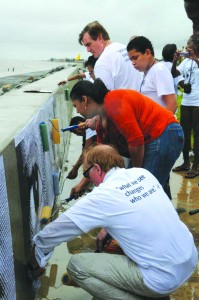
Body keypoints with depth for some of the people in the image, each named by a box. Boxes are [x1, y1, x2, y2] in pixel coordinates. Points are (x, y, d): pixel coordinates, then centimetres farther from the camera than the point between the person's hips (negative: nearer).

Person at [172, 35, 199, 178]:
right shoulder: (186, 61, 10)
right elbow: (174, 74, 6)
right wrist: (175, 61, -7)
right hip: (186, 102, 6)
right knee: (184, 132, 11)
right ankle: (186, 162, 24)